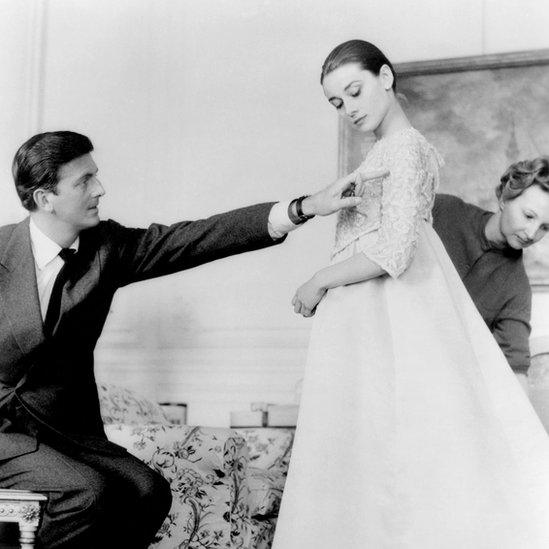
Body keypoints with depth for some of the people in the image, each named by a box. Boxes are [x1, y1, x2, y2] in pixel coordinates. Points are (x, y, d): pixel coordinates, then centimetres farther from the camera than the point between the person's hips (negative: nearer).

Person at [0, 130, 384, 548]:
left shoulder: (105, 246, -2)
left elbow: (197, 239, -10)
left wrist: (304, 208, -17)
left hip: (65, 430, 5)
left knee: (147, 491, -18)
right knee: (89, 490, -27)